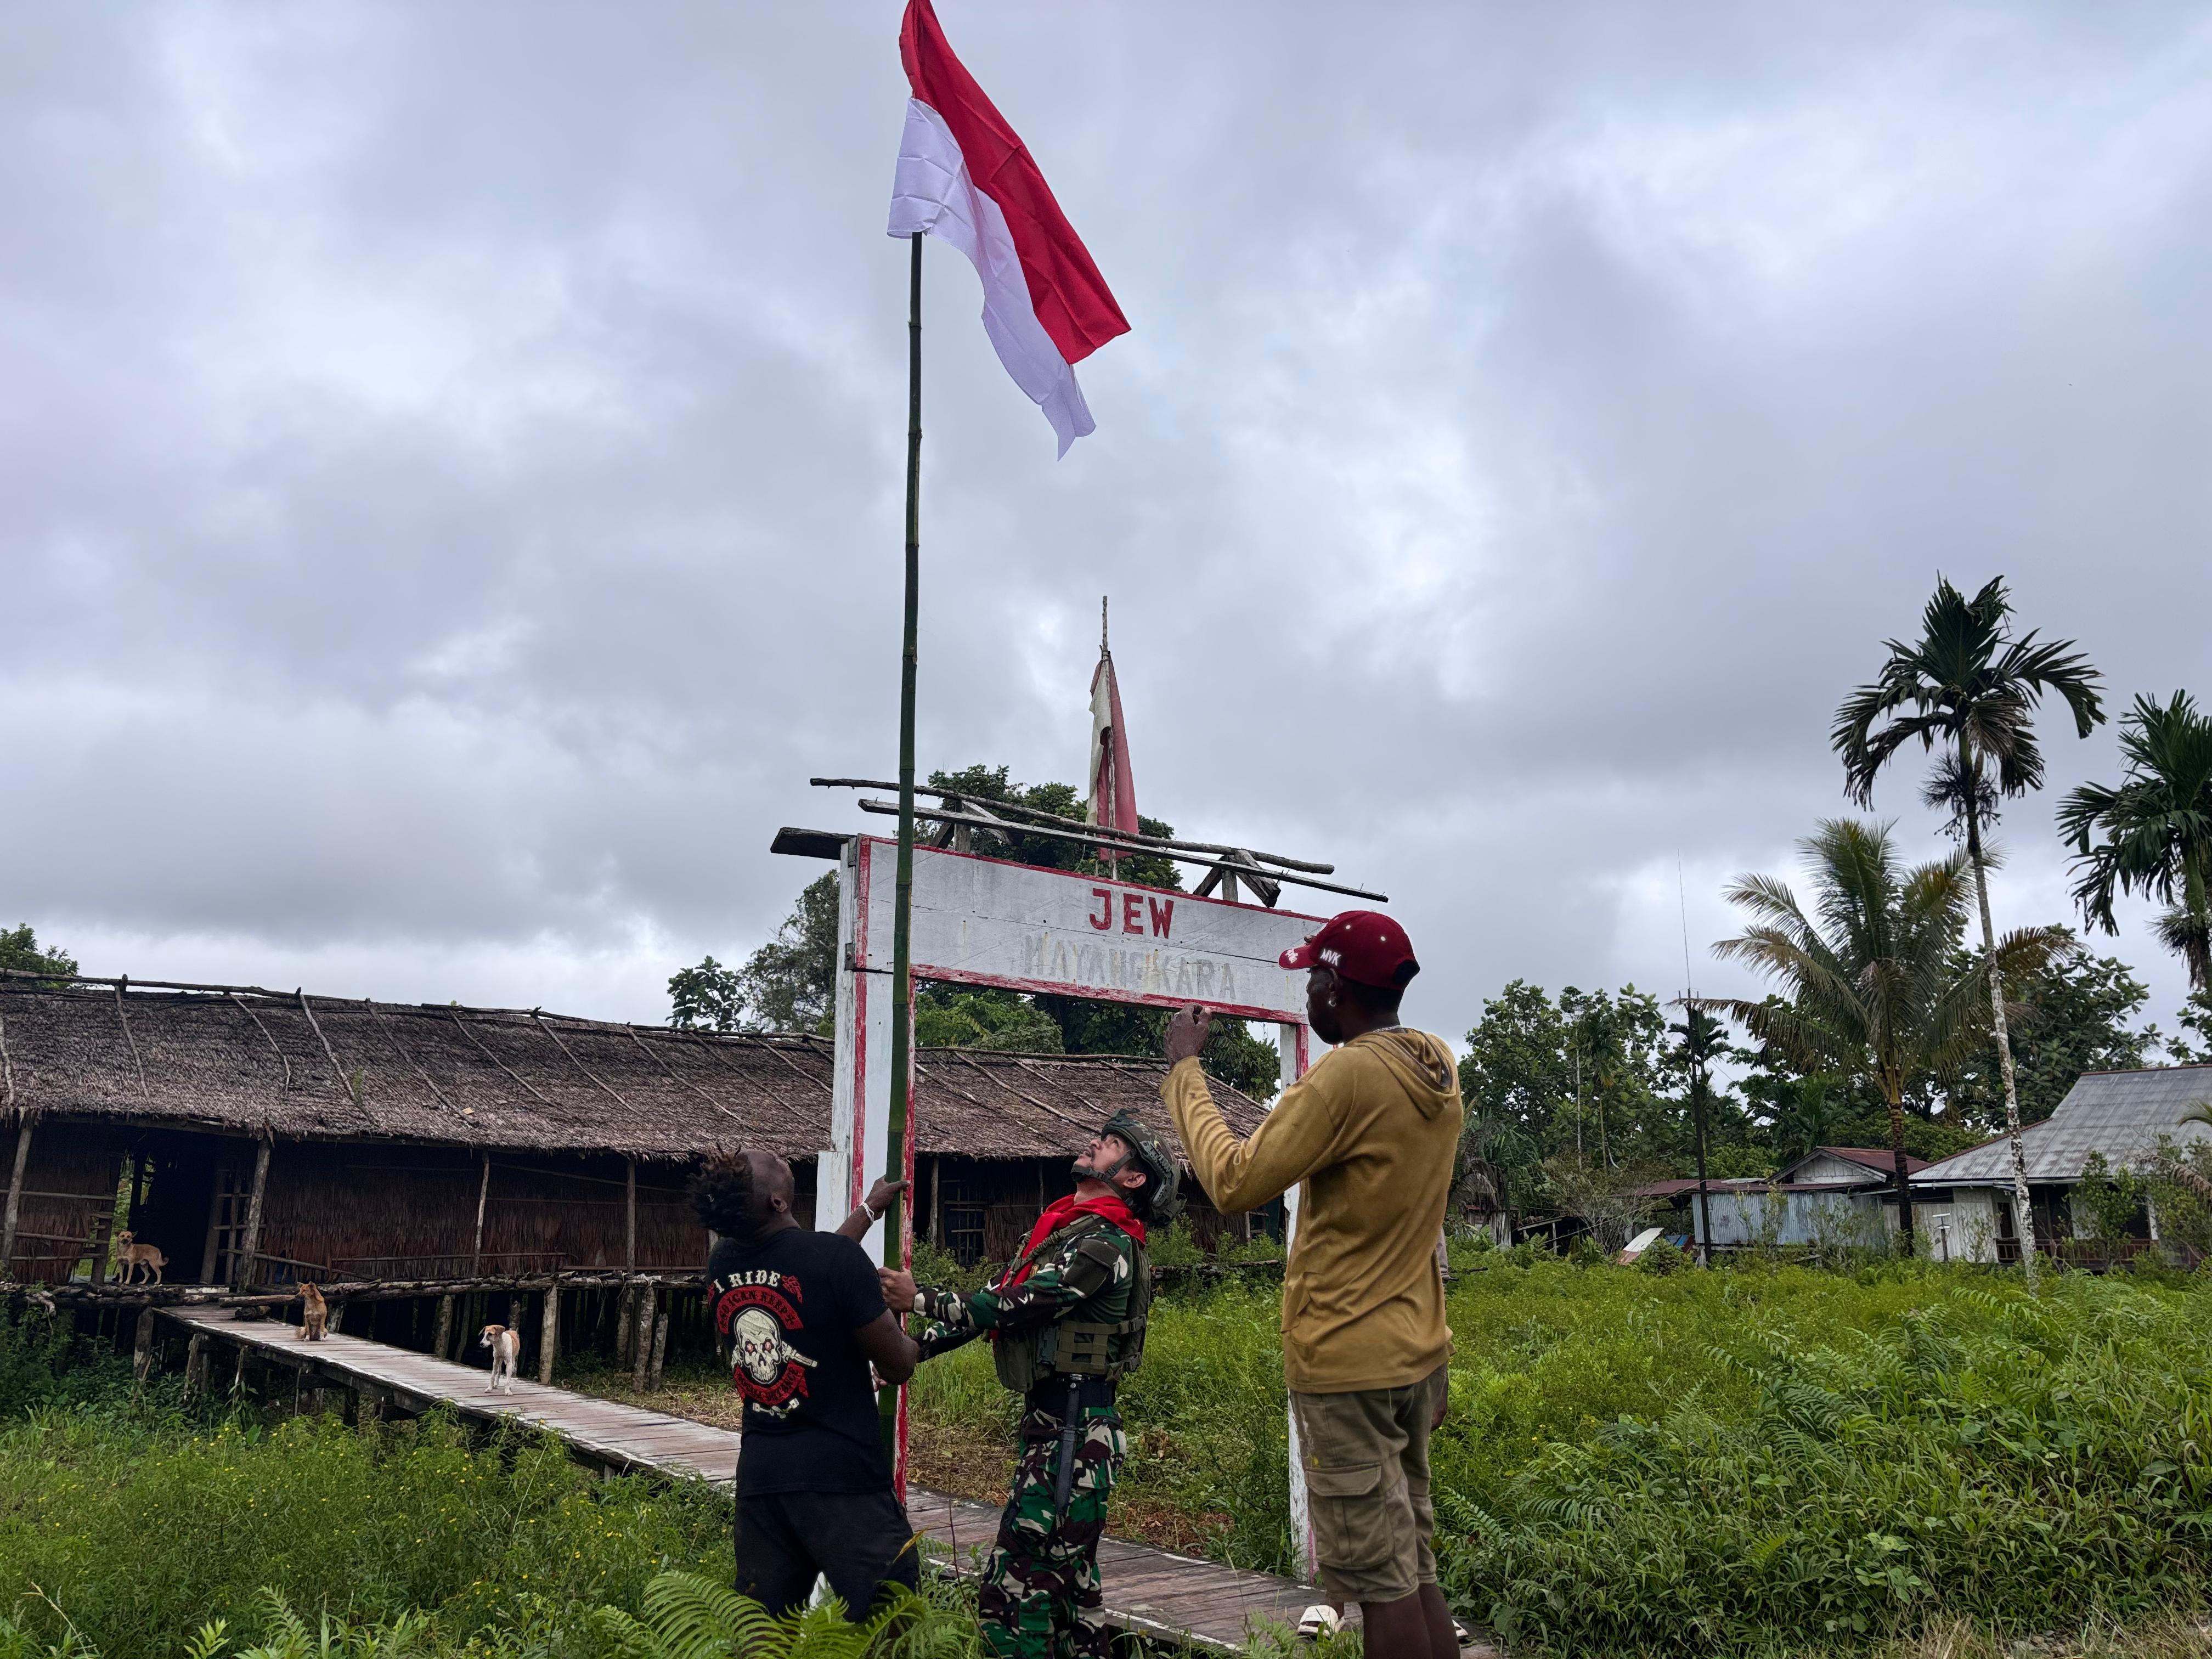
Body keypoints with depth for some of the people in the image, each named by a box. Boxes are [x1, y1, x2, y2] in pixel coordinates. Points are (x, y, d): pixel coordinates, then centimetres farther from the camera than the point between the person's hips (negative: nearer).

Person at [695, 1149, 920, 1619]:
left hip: (759, 1474, 7)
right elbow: (898, 1367, -5)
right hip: (842, 1475, -6)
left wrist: (870, 1208, 37)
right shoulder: (838, 1256, -15)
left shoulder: (722, 1264, 4)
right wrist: (911, 1342, 18)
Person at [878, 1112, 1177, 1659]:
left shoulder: (1104, 1243, -14)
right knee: (1067, 1573, 15)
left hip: (1070, 1430, -9)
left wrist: (921, 1299, -11)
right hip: (1051, 1419, 9)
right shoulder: (1059, 1227, 16)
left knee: (1015, 1582, -10)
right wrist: (915, 1347, 9)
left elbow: (1015, 1306, -18)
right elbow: (995, 1296, 16)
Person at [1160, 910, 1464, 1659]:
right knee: (1416, 1573, 15)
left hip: (1345, 1364, -8)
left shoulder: (1350, 1074, -20)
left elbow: (1234, 1182, -18)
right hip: (1415, 1353, 8)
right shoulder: (1436, 1069, 3)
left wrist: (1185, 1070, -7)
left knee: (1381, 1582, -1)